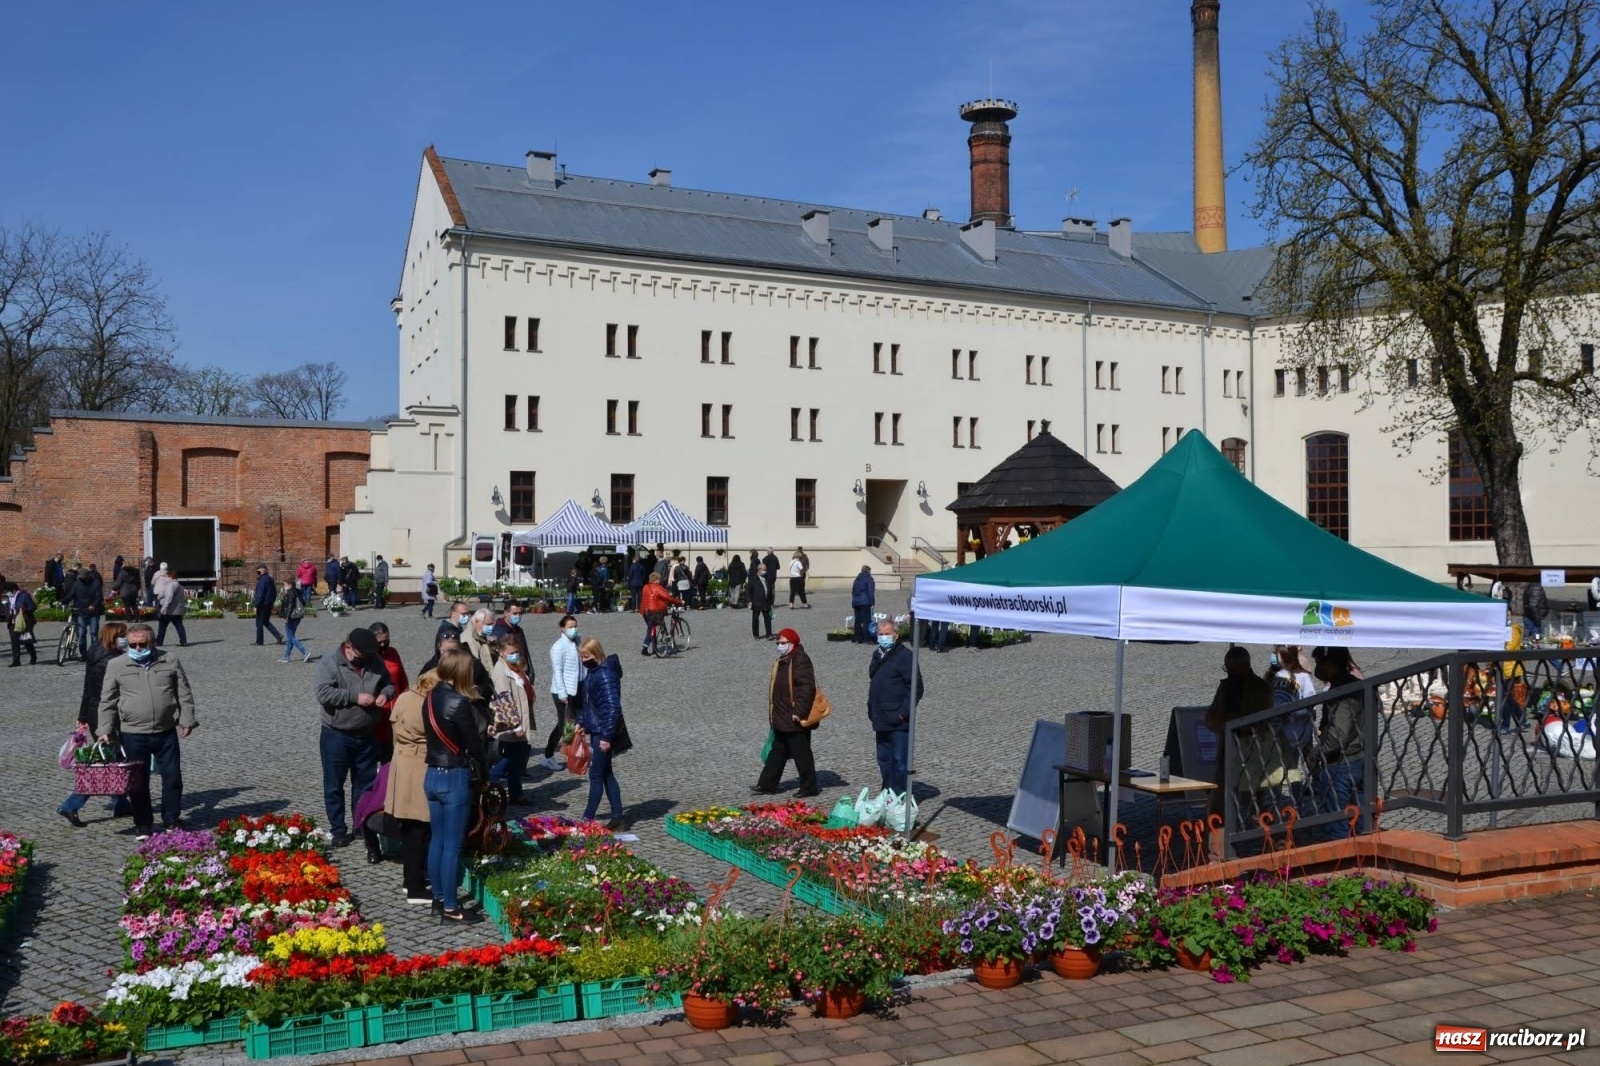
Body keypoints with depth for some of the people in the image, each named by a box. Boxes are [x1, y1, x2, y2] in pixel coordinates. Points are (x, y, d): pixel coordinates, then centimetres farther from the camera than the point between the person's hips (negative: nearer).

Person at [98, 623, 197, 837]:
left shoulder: (170, 661, 4)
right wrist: (105, 729, -3)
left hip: (166, 732, 1)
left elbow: (184, 694, 7)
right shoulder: (116, 666, 1)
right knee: (138, 781, 6)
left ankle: (172, 820, 18)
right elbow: (107, 701, 4)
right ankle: (143, 824, 18)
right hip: (133, 734, -1)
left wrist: (187, 720, 0)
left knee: (172, 776, 3)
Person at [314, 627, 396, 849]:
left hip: (366, 735, 4)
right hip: (337, 736, -4)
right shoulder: (329, 663, -11)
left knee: (366, 784, 14)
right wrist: (355, 697, -26)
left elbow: (389, 683, 14)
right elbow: (323, 694, -22)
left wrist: (386, 693, -10)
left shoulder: (375, 662, 2)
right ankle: (338, 829, 17)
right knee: (334, 785, 5)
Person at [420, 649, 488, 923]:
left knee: (437, 841, 16)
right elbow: (475, 744, -14)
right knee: (452, 845, 0)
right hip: (455, 778, -8)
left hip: (432, 775, 8)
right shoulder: (459, 703, -19)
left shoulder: (430, 699, 5)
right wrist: (485, 776, 0)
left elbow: (435, 736, 9)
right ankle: (449, 908, 7)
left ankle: (438, 899, 26)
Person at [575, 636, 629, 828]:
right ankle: (617, 818, 18)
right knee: (606, 774, 12)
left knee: (596, 775, -2)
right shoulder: (593, 672, 10)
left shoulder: (605, 674, -19)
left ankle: (588, 819, 6)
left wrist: (606, 736, -23)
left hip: (604, 732, -10)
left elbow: (613, 708, -23)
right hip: (596, 731, 10)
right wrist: (581, 722, 13)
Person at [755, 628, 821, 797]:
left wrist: (799, 713, -25)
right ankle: (767, 784, 23)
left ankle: (808, 787, 9)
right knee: (777, 752, 16)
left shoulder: (800, 660, -17)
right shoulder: (782, 662, 15)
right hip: (782, 720, 10)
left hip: (795, 721, -10)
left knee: (801, 754, 0)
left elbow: (808, 688, -25)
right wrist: (774, 715, 21)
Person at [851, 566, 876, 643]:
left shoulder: (857, 579, 20)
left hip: (856, 602, 7)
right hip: (865, 602, -7)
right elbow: (871, 591, -9)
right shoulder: (869, 578, -1)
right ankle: (867, 639, -13)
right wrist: (872, 602, -9)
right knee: (866, 620, -8)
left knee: (857, 621, 9)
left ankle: (858, 639, 9)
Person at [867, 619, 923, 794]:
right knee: (884, 760, 15)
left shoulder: (904, 655, -11)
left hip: (898, 722, -8)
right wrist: (871, 711, 19)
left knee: (899, 761, -5)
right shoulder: (878, 655, 16)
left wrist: (903, 712, -17)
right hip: (881, 721, 8)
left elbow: (916, 688, -14)